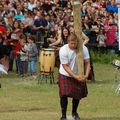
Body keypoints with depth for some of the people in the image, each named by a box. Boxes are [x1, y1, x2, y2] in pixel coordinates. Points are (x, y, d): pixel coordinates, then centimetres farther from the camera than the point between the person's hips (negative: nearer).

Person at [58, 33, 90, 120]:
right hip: (65, 75, -3)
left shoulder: (83, 49, -15)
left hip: (79, 75, 3)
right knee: (64, 94, -14)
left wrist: (86, 75, -24)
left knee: (77, 95, 12)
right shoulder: (63, 50, -23)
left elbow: (87, 63, -9)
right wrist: (75, 77, -26)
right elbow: (65, 66, -20)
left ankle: (74, 112, 37)